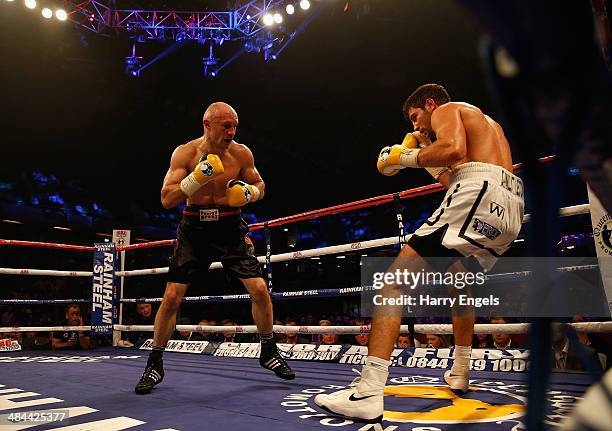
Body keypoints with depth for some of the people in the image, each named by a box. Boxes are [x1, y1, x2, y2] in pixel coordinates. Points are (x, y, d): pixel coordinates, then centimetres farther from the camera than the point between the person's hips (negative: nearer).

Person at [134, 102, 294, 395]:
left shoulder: (242, 153, -5)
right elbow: (167, 200, -15)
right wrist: (198, 177, -28)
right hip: (194, 229, -1)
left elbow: (259, 186, 10)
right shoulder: (185, 153, -9)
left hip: (230, 227, 1)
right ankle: (155, 365, 15)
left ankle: (268, 352, 16)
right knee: (171, 297, -3)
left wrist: (248, 193, -14)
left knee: (259, 289, -7)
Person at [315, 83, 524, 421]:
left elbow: (454, 149, -13)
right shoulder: (486, 123, 37)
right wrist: (430, 160, 34)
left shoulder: (447, 109, 10)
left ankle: (368, 393, -27)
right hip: (512, 207, 10)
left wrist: (406, 158, -1)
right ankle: (459, 374, 37)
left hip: (478, 192, -9)